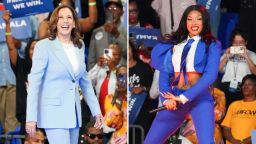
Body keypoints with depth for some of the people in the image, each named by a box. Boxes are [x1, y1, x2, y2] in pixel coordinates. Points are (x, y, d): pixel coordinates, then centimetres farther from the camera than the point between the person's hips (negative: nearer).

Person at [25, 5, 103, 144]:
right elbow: (34, 82, -9)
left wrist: (96, 110, 14)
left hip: (74, 112, 6)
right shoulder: (44, 46, -8)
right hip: (54, 112, -6)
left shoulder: (79, 47, 9)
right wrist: (31, 117, -14)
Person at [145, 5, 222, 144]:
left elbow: (210, 75, -9)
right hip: (174, 98, 4)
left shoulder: (211, 44, 3)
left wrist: (184, 97, -15)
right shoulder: (175, 43, 14)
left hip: (199, 98, -4)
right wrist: (167, 98, -10)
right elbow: (164, 72, 8)